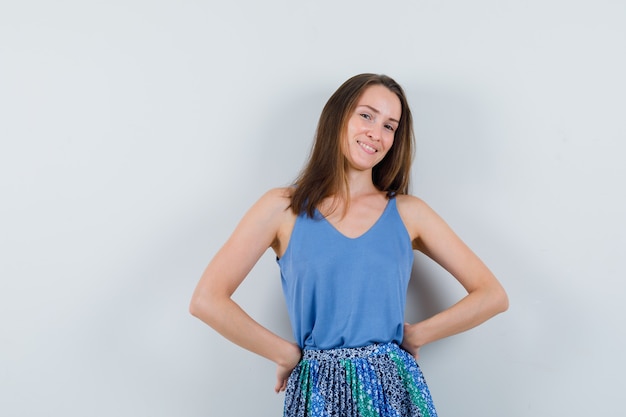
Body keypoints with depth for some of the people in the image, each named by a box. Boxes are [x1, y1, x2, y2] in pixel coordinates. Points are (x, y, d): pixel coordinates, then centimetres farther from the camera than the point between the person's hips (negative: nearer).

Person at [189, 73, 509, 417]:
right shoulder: (283, 208, -3)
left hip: (394, 389, 1)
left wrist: (414, 335, -2)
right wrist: (287, 354, -6)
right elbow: (206, 300, -9)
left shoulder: (408, 213, 1)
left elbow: (492, 296, 1)